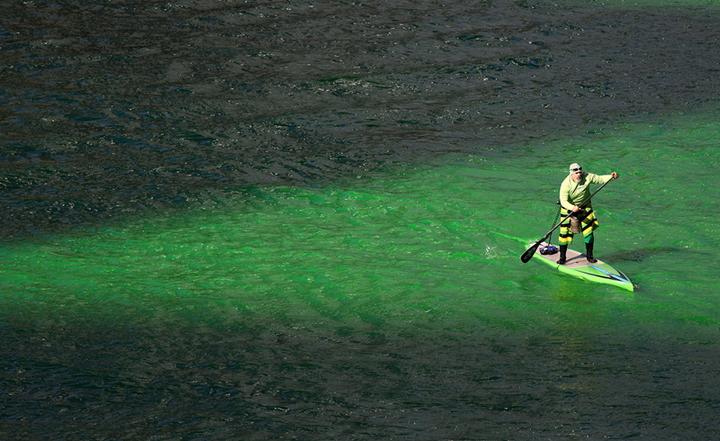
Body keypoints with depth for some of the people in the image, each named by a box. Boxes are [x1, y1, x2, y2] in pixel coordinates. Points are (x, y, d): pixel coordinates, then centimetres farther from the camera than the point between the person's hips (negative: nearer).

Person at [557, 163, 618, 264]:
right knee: (565, 233, -5)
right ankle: (562, 257, 9)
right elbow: (563, 201, -31)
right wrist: (573, 207, -49)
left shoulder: (587, 177, -16)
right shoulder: (566, 184, -26)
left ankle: (589, 255, 17)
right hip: (569, 208, -3)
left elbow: (599, 179, -5)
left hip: (585, 207, 3)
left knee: (589, 231, 1)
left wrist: (611, 176, -23)